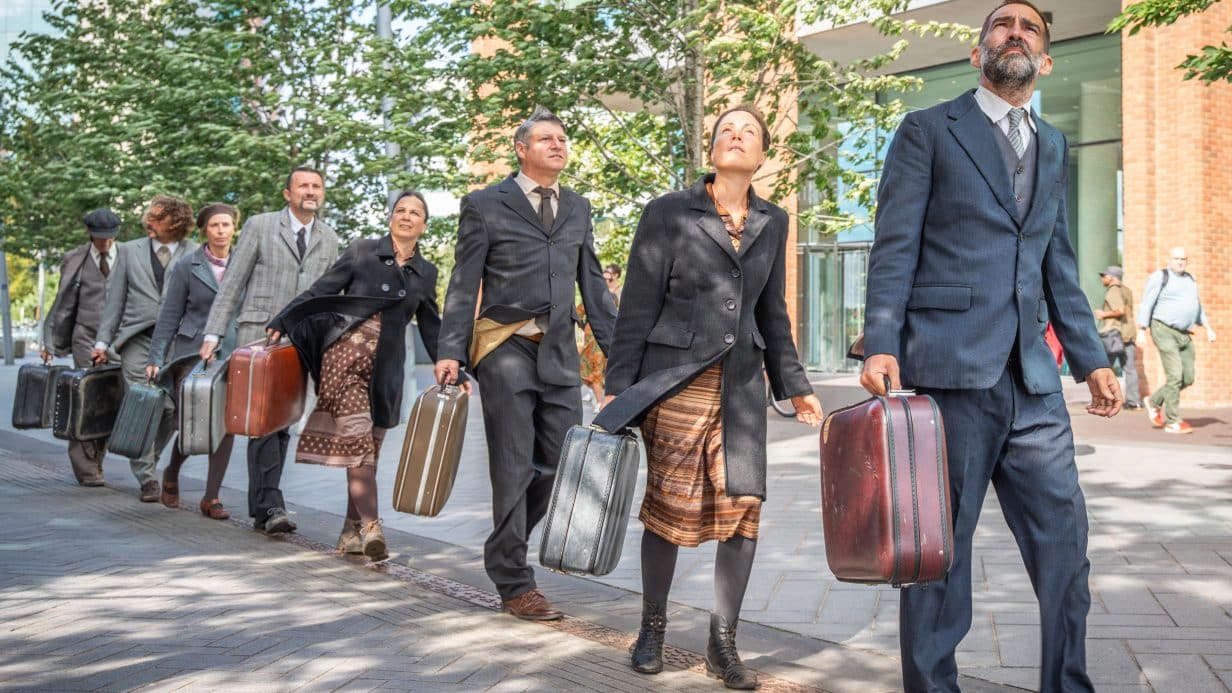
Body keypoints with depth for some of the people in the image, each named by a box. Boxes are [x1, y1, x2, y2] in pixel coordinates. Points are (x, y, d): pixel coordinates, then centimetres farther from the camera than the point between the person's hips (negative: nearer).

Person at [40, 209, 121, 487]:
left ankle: (95, 461, 16)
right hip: (86, 339, -1)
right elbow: (63, 305, 9)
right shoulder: (75, 260, 5)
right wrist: (50, 343, 7)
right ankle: (86, 468, 3)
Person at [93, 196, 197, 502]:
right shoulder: (129, 250, 10)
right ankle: (147, 477, 4)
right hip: (138, 339, 0)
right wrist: (102, 341, 7)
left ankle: (147, 461, 27)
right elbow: (115, 299, 11)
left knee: (173, 409, 2)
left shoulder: (194, 254, 6)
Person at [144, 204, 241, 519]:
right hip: (192, 352, -2)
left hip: (232, 354, 2)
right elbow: (169, 316, 5)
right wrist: (155, 358, 0)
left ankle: (211, 497, 9)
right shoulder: (187, 267, 3)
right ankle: (171, 473, 28)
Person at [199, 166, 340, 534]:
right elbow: (232, 283, 2)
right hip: (258, 335, -4)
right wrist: (213, 333, -5)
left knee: (281, 422, 5)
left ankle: (262, 507, 13)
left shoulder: (329, 239, 14)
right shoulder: (259, 226, 3)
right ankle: (271, 505, -11)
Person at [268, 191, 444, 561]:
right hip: (345, 353, -3)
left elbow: (431, 328, 19)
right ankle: (370, 526, -17)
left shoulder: (426, 273, 14)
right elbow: (320, 291, 4)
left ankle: (351, 531, 13)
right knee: (357, 439, -15)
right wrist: (280, 323, -2)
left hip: (386, 369, 3)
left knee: (368, 447, 4)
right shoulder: (363, 250, 5)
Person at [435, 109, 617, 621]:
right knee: (514, 468, -1)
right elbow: (464, 284, -1)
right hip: (507, 347, -5)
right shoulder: (485, 205, 3)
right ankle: (514, 583, 11)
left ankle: (504, 546, 28)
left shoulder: (578, 208, 16)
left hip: (560, 350, 5)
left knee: (563, 463, 4)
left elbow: (593, 284, 18)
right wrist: (451, 351, -11)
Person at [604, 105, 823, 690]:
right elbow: (637, 308, -4)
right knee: (669, 506, 3)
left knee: (743, 503, -5)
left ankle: (723, 642, 9)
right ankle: (653, 627, 23)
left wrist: (795, 387, 15)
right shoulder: (668, 213, -2)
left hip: (741, 383, 4)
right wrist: (618, 388, -8)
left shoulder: (772, 222, 11)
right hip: (675, 378, -3)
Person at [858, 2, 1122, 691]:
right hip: (950, 368, -5)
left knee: (1065, 539, 5)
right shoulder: (928, 131, 5)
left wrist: (1091, 357, 16)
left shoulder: (1054, 146, 22)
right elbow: (895, 247, -4)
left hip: (1034, 378, 6)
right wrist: (881, 344, -15)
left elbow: (1059, 264, 22)